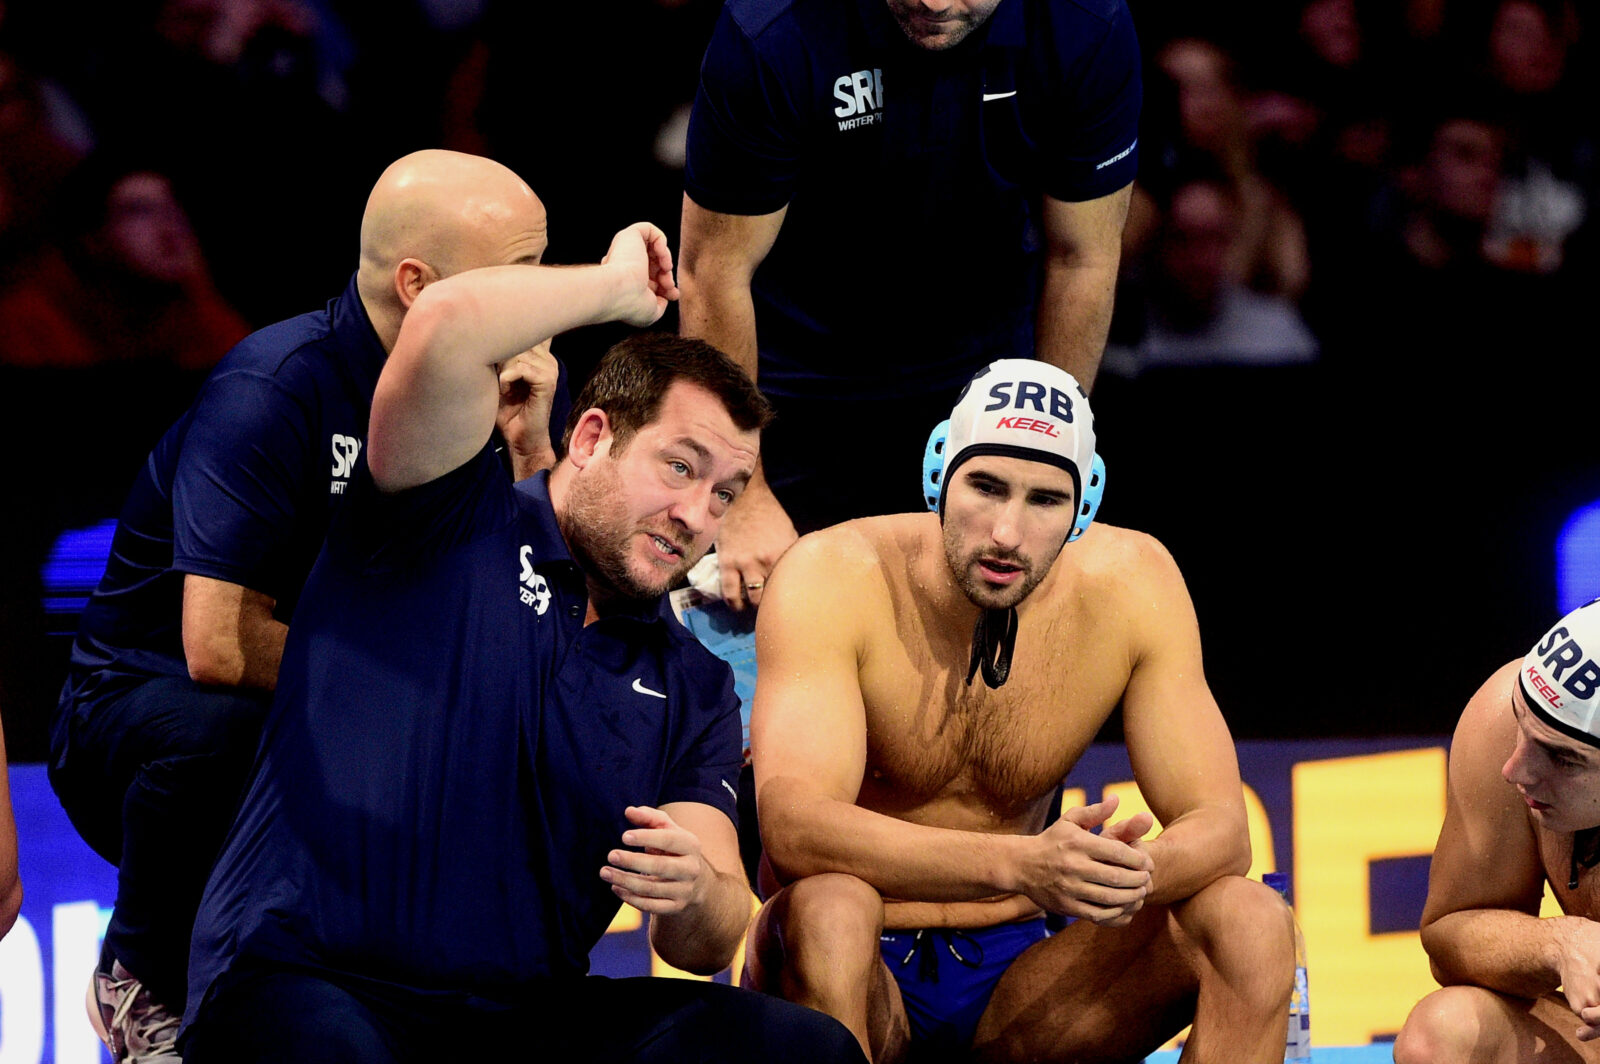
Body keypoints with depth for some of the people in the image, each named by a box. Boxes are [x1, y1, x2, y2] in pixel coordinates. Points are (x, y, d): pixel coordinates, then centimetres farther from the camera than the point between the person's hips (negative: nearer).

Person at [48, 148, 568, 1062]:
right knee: (220, 730, -39)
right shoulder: (272, 393, -23)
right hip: (141, 703, -5)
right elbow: (218, 645, -31)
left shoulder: (511, 385, -4)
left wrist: (531, 449, -22)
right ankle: (145, 984, -10)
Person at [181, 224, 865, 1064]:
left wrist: (693, 895, -19)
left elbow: (707, 948, 6)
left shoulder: (692, 688, 17)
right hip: (303, 987, -5)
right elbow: (444, 329, -18)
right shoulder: (460, 527, 3)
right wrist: (618, 287, 0)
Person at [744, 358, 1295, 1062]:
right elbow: (793, 824, -32)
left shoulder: (1130, 582, -6)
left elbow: (1218, 827, -8)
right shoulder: (833, 577, -18)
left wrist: (1133, 873, -34)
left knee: (1252, 924, -19)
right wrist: (1020, 866, -47)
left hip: (1012, 974, 4)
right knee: (828, 905, -38)